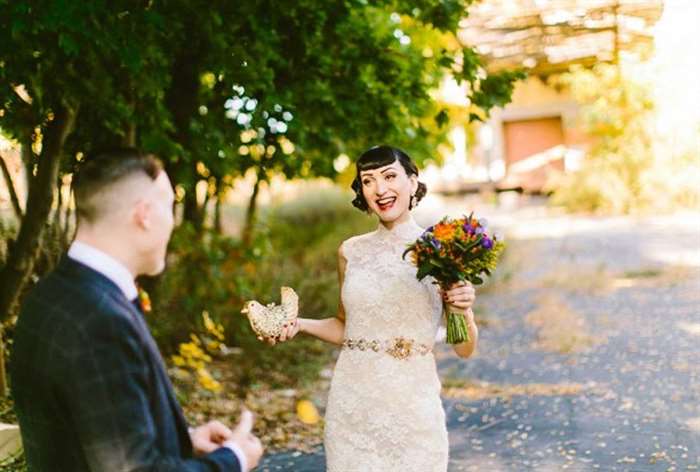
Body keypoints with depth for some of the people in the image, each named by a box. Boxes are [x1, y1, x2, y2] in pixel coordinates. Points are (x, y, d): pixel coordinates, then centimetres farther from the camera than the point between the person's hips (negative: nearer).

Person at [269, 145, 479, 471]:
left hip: (412, 407, -2)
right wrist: (300, 325, -1)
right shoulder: (351, 251, 2)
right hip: (352, 405, 2)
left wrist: (464, 312, -19)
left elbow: (464, 349, -1)